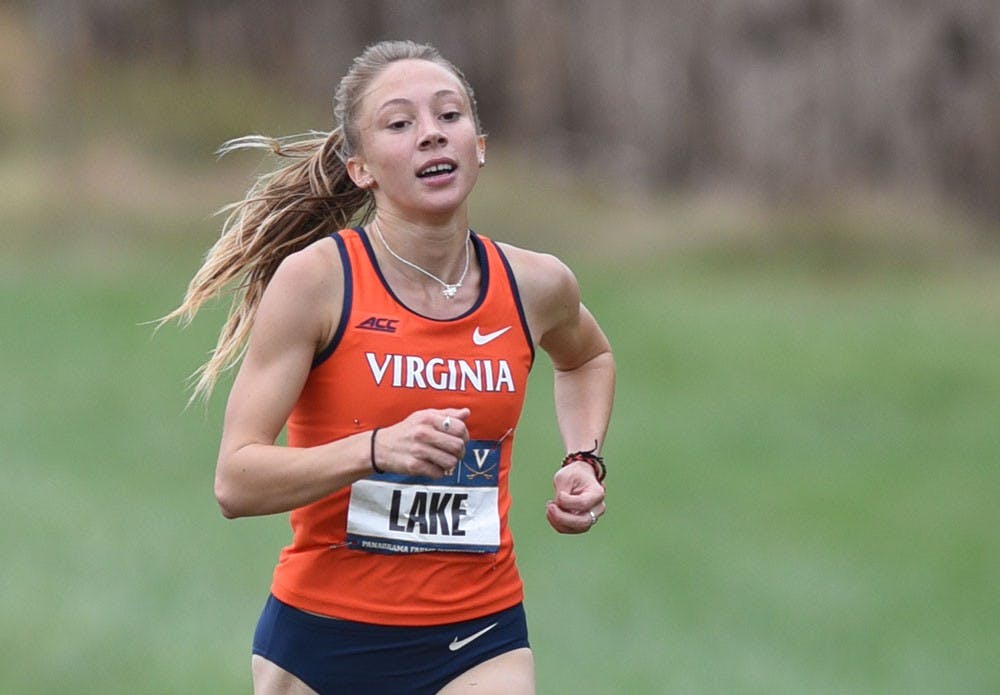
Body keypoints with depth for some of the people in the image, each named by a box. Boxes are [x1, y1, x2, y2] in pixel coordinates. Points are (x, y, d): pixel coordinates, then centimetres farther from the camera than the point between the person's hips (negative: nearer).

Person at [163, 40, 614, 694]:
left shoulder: (537, 285, 0)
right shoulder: (314, 278, -12)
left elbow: (587, 357, 27)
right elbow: (235, 481, -17)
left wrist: (585, 459, 9)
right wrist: (377, 450, -30)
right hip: (321, 635, -2)